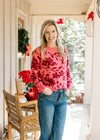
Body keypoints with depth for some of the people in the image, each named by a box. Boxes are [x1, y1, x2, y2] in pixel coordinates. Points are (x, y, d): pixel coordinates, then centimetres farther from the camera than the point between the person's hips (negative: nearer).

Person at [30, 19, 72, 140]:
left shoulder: (63, 50, 10)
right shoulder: (38, 52, -4)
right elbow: (33, 75, -3)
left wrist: (68, 87, 7)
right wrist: (43, 88, -14)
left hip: (62, 96, 4)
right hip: (47, 97, -4)